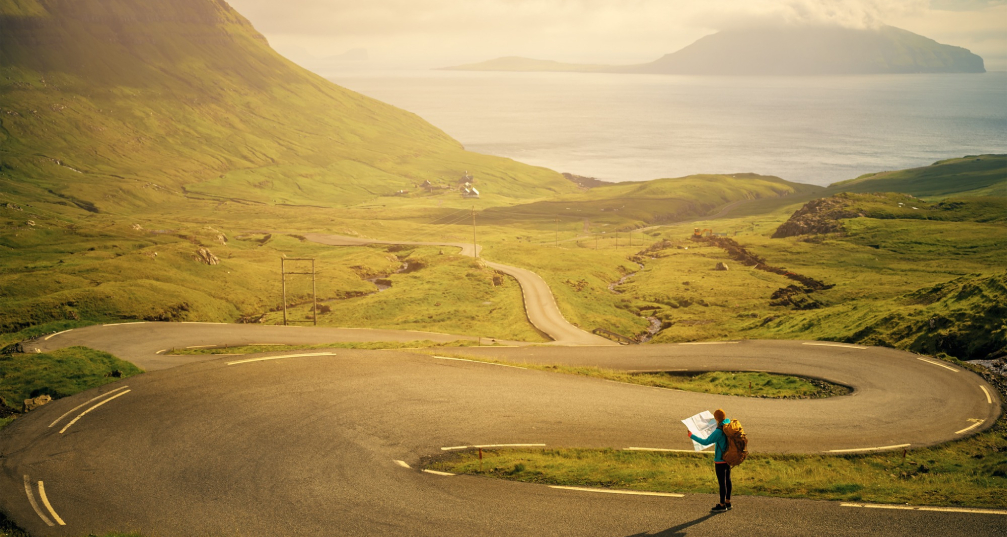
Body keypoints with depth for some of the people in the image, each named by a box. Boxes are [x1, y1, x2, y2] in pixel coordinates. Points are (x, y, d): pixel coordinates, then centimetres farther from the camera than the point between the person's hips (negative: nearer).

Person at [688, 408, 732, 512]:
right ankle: (728, 502, 27)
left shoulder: (719, 431, -24)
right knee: (727, 480, 17)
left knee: (722, 482, 1)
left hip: (720, 460, -9)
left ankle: (722, 505, 9)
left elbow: (706, 442, -23)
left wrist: (692, 436, -14)